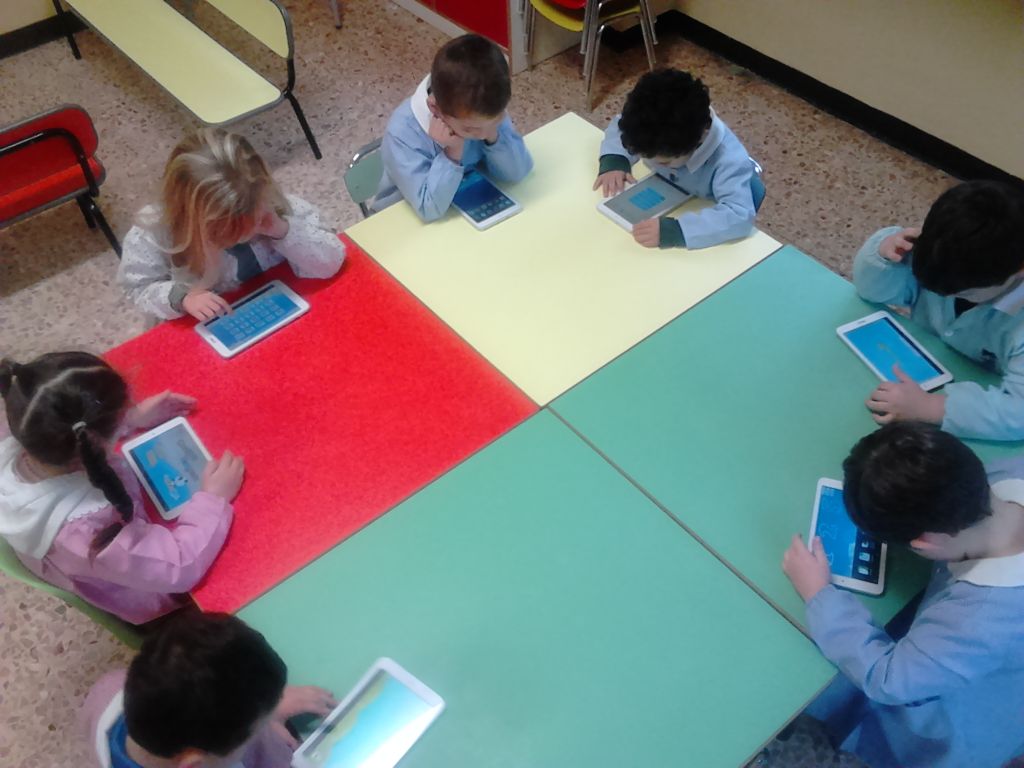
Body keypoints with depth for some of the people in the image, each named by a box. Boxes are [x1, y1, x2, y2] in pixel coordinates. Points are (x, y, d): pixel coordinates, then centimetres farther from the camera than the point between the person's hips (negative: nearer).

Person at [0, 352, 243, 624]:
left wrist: (132, 418, -8)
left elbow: (66, 432, -2)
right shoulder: (85, 532, -47)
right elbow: (180, 569, -36)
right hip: (151, 599, -6)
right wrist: (213, 499, -26)